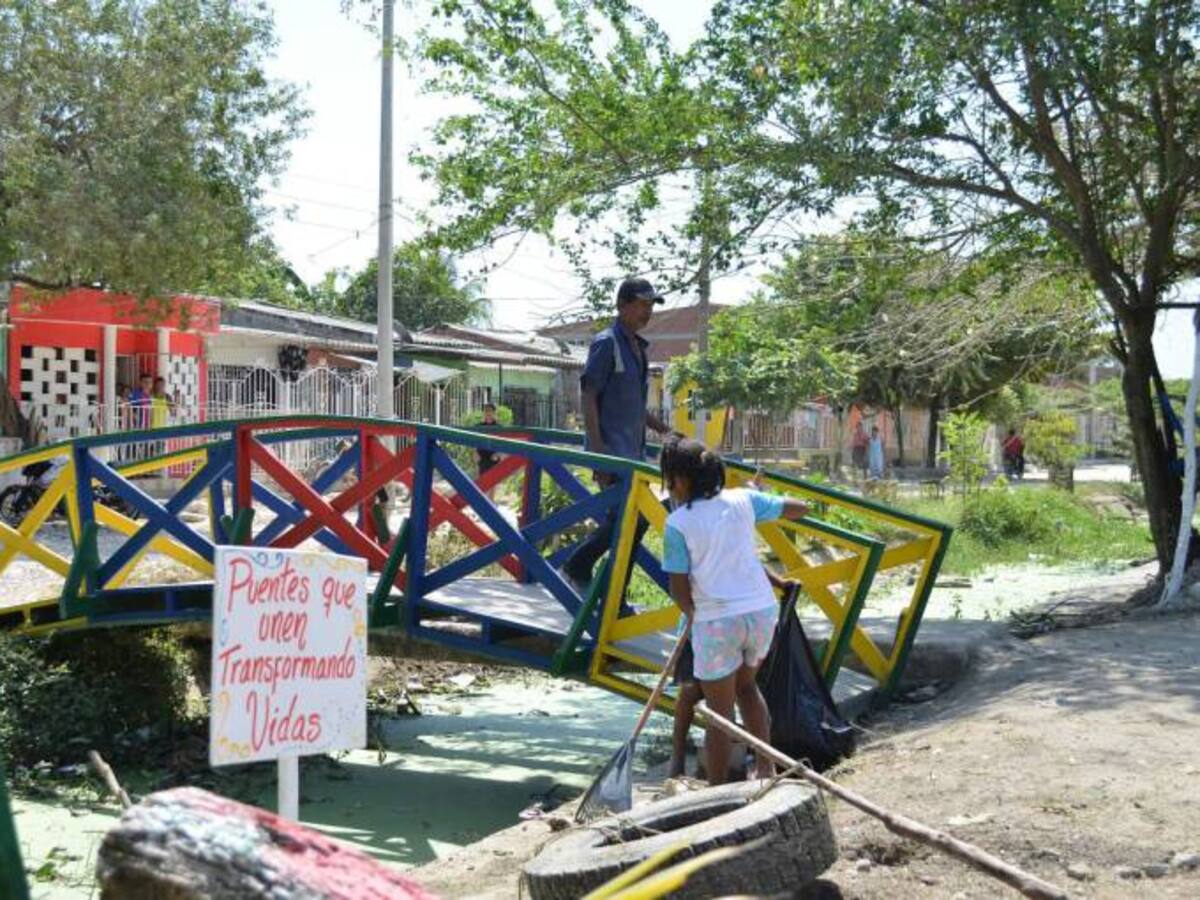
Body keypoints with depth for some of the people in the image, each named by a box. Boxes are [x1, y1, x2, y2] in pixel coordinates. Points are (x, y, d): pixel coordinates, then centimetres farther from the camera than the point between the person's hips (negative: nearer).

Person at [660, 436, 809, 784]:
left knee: (720, 712, 9)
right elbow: (799, 509, 13)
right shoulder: (742, 501, 2)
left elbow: (679, 589, -7)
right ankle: (765, 767, 27)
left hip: (716, 621, -5)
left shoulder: (677, 524, -9)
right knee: (746, 685, 29)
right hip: (762, 611, 5)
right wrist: (760, 497, 28)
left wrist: (693, 615, 12)